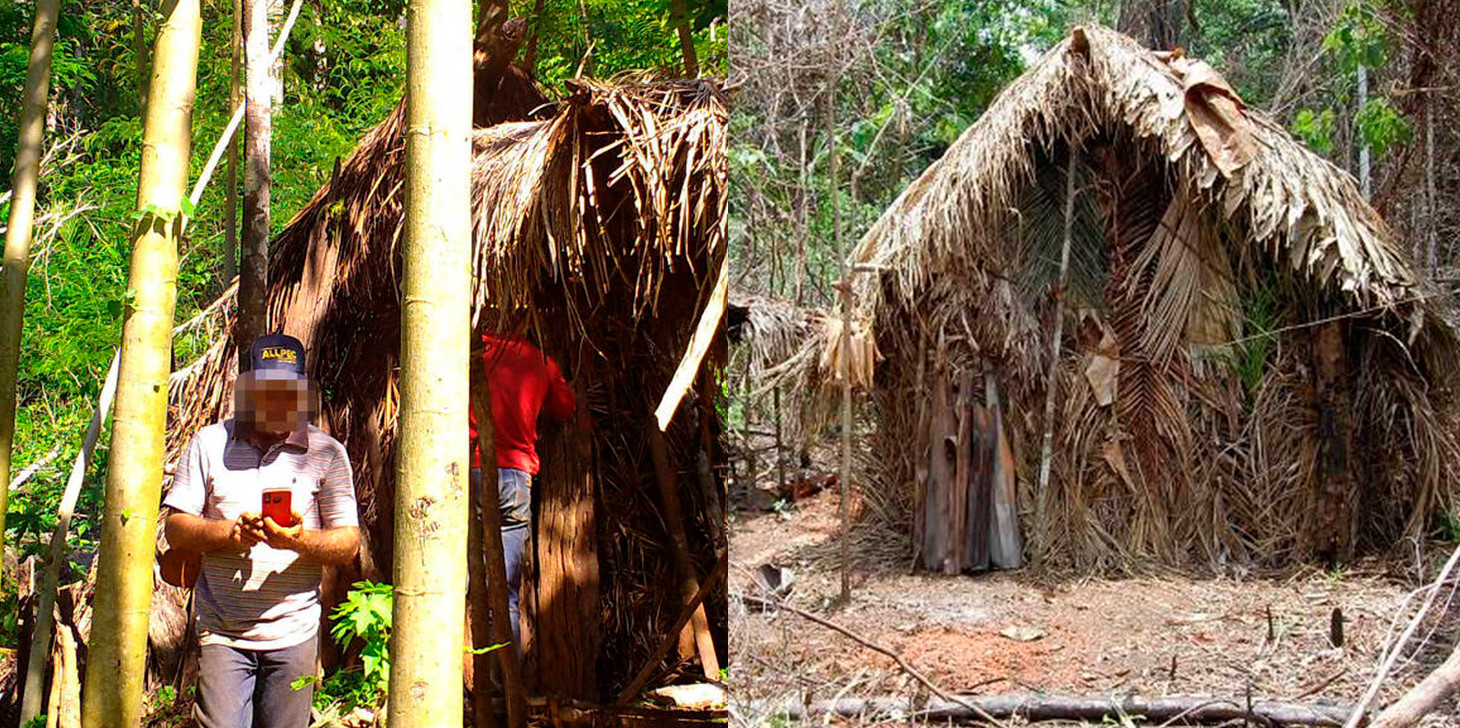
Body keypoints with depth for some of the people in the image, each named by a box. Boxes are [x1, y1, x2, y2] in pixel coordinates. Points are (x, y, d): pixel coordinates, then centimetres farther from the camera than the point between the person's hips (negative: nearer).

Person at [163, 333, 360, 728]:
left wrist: (301, 540, -20)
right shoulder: (210, 444, 6)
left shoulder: (327, 453, 4)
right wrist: (231, 531, -15)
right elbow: (176, 529, 4)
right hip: (222, 632, 0)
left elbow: (348, 543, 0)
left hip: (293, 635, 0)